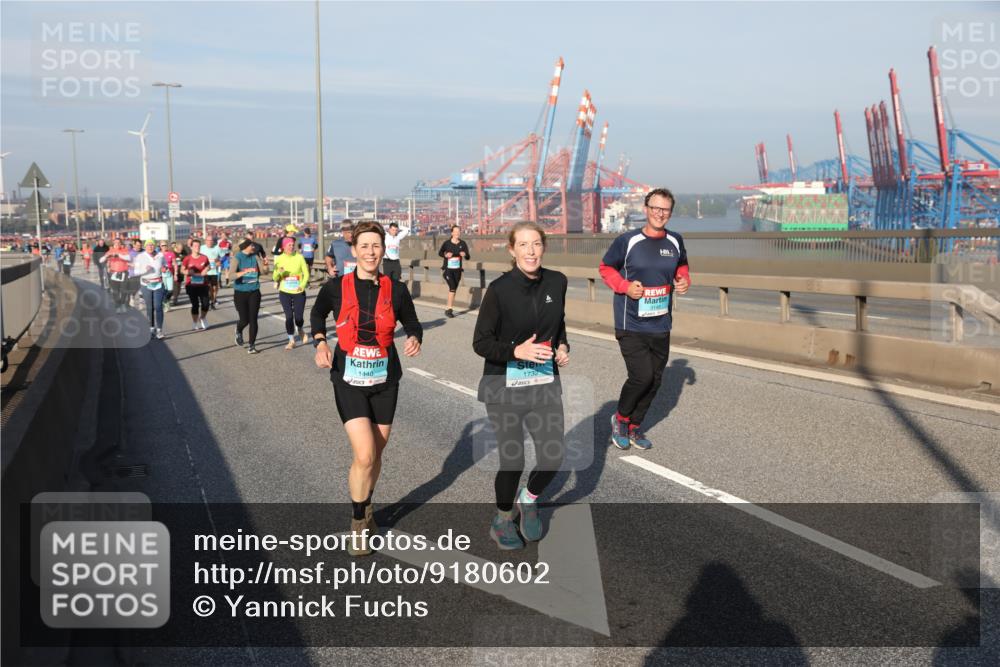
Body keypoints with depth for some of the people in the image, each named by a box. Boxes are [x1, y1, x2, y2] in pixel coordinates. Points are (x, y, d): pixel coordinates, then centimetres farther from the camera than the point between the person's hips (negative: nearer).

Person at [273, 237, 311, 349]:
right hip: (285, 293, 1)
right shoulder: (279, 259, -2)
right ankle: (291, 341, 12)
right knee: (289, 316, -4)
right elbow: (275, 278, -1)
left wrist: (302, 285, -18)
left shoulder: (299, 257, -5)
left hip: (299, 292, -1)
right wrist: (279, 272, -23)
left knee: (298, 317, -2)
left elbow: (306, 273, -2)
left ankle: (301, 330, 33)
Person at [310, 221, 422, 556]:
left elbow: (412, 323, 8)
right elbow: (317, 314, 13)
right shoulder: (336, 287, -6)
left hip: (384, 379, 2)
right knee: (364, 455, -12)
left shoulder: (395, 290, -4)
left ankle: (366, 507, 40)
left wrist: (415, 339, -15)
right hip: (348, 380, -2)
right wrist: (320, 342, -5)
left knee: (376, 453, 13)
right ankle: (358, 523, 10)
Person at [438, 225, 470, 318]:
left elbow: (468, 257, 0)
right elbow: (439, 253, 7)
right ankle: (449, 309, -10)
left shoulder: (463, 243, -1)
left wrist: (464, 254, -22)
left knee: (454, 289, 9)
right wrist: (446, 255, -13)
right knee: (452, 287, -18)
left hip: (457, 270, 3)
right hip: (448, 269, -3)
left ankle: (448, 310, 23)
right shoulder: (447, 243, -6)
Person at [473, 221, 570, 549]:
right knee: (512, 460, 2)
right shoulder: (499, 289, -14)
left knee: (553, 456, 0)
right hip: (505, 386, -4)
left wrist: (562, 346, -1)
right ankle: (502, 522, 31)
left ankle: (528, 500, 34)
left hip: (545, 383, 4)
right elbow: (480, 342, -9)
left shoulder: (557, 282, -1)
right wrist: (517, 351, -23)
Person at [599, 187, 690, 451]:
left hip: (661, 327, 5)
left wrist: (684, 280, 0)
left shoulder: (675, 242, 3)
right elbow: (606, 268, 1)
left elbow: (682, 266, 21)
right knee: (641, 376, -13)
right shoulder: (627, 241, -10)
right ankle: (620, 418, 14)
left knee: (655, 379, 10)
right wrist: (625, 286, -15)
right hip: (631, 326, -5)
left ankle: (634, 426, 29)